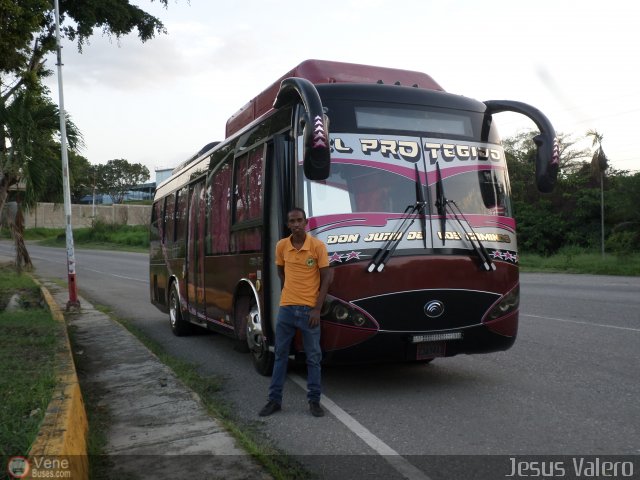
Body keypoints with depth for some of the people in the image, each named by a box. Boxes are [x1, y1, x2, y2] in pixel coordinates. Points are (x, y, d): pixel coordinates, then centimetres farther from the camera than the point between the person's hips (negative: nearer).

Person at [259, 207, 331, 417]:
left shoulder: (317, 246, -8)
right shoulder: (281, 246, 1)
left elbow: (326, 278, -6)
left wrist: (317, 309, -10)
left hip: (309, 309, -3)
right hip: (286, 308, 3)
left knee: (313, 357, 6)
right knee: (280, 354, 10)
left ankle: (314, 400, 18)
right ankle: (274, 399, 20)